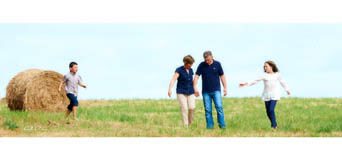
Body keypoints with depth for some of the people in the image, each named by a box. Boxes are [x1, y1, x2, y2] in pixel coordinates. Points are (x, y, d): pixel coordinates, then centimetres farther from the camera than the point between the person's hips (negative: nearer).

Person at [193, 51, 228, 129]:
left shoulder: (217, 64, 1)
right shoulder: (201, 65, 0)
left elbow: (222, 76, 7)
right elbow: (196, 76, -3)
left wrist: (225, 88, 2)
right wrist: (195, 88, -16)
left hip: (216, 90, -1)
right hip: (206, 92, 1)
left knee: (219, 107, -11)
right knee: (208, 110, 2)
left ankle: (222, 125, -7)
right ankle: (209, 126, 7)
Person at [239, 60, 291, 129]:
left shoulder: (277, 75, 1)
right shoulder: (264, 75, 0)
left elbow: (282, 82, 14)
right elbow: (256, 81, -9)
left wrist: (287, 90, 23)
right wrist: (247, 84, -21)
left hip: (274, 95, -2)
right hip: (266, 95, 2)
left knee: (271, 110, -17)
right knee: (268, 112, 5)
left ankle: (274, 125, -7)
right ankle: (274, 124, 23)